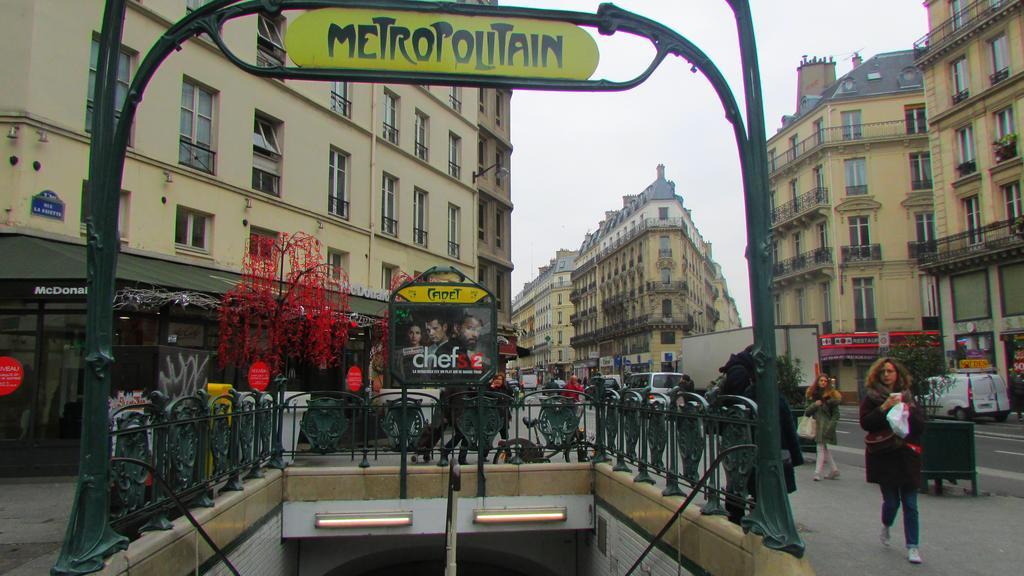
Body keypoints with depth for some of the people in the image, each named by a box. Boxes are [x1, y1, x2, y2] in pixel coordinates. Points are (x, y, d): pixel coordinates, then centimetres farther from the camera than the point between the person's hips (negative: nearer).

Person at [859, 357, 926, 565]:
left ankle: (912, 547, 10)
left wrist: (907, 411, -12)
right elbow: (865, 423, -9)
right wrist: (884, 408, -18)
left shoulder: (907, 396, 10)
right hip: (884, 456, -2)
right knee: (891, 501, 1)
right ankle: (886, 526, 33)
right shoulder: (871, 397, 2)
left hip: (907, 456, 2)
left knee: (910, 504, 1)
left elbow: (921, 425, 5)